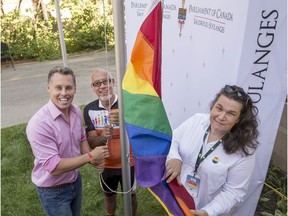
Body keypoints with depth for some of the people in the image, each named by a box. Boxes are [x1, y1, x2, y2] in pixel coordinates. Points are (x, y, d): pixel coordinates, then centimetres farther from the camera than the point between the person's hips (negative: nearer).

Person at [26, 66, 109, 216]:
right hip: (53, 191, -6)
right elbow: (54, 167, -29)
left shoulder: (76, 112, -8)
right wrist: (90, 157, -25)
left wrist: (92, 158, -11)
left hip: (76, 181, 6)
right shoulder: (39, 123, -30)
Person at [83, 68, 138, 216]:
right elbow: (92, 143, -12)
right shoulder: (89, 110, -11)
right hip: (106, 164, 3)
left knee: (130, 195, 21)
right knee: (109, 195, 26)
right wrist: (103, 137, -35)